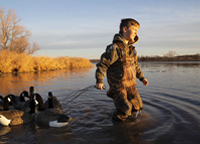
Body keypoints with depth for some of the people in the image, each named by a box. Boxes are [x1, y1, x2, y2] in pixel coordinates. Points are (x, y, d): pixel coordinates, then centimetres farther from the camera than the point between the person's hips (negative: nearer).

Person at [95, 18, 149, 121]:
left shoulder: (131, 48, 9)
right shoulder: (115, 48, -18)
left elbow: (135, 64, 22)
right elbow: (102, 63, -15)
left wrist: (141, 77, 18)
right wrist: (99, 81, -15)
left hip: (131, 85, 8)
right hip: (118, 86, -8)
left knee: (137, 106, 10)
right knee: (125, 110, -16)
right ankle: (116, 121, 13)